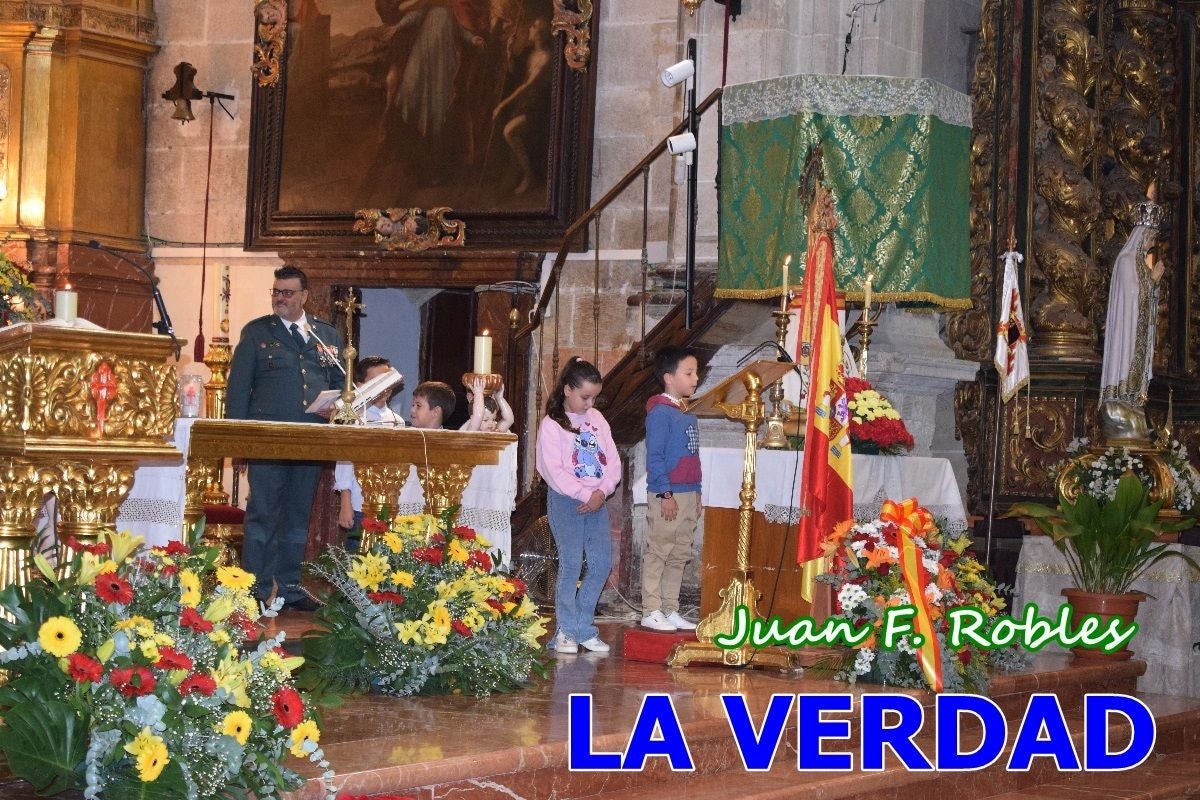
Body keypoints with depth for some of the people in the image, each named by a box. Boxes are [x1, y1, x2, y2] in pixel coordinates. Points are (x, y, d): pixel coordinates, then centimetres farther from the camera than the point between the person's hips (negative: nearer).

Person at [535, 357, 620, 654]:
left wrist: (602, 491, -8)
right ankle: (566, 632, -1)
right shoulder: (552, 424, -4)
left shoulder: (597, 419, 13)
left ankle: (584, 628, 12)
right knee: (571, 563, -9)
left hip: (596, 499, 6)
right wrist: (584, 495, -16)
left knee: (602, 562, 1)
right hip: (565, 499, -6)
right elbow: (553, 470, -13)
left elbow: (613, 461, 9)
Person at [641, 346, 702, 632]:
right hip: (666, 497, -9)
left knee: (679, 556, 12)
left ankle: (671, 611, 19)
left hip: (687, 495, 9)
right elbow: (654, 457, -16)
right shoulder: (660, 413, -12)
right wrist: (665, 493, -19)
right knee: (657, 555, -3)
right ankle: (651, 612, 1)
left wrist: (696, 494, 17)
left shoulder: (688, 416, 15)